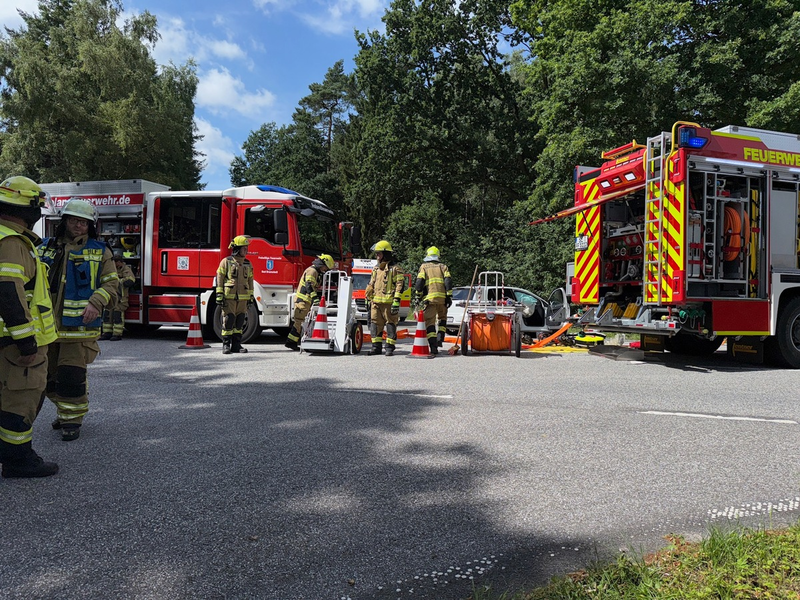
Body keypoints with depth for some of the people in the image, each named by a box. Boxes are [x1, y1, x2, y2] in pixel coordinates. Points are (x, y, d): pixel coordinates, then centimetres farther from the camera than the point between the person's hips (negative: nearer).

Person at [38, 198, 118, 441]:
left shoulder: (100, 251, 4)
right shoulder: (46, 248, 11)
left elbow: (111, 283, 2)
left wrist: (96, 302, -14)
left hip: (79, 324, -4)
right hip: (48, 324, 4)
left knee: (72, 374, -5)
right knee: (50, 374, 13)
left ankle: (73, 418, 8)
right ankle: (63, 409, 32)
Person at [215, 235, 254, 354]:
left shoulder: (248, 264, 13)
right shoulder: (226, 262, 0)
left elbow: (250, 281, 17)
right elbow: (219, 279, -2)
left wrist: (251, 297, 13)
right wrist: (219, 296, -8)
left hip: (242, 299, 4)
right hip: (229, 297, -4)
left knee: (239, 322, 5)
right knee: (228, 321, -4)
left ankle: (236, 345, 13)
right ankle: (226, 345, 5)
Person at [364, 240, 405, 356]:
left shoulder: (395, 269, -3)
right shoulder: (376, 269, 19)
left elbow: (400, 285, -9)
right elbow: (371, 285, 25)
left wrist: (396, 301, -16)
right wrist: (368, 299, 21)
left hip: (389, 302, -6)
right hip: (376, 302, 7)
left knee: (391, 325, -2)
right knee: (375, 324, 6)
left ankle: (390, 347, 4)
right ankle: (376, 347, 14)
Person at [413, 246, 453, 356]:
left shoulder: (423, 267, 11)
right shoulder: (443, 266, 16)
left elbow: (419, 282, -1)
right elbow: (448, 281, 3)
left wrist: (418, 296, 6)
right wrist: (449, 296, 2)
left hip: (429, 297, -2)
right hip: (442, 297, 2)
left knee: (430, 322, -1)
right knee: (442, 318, 25)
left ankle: (433, 348, -10)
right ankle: (440, 337, 6)